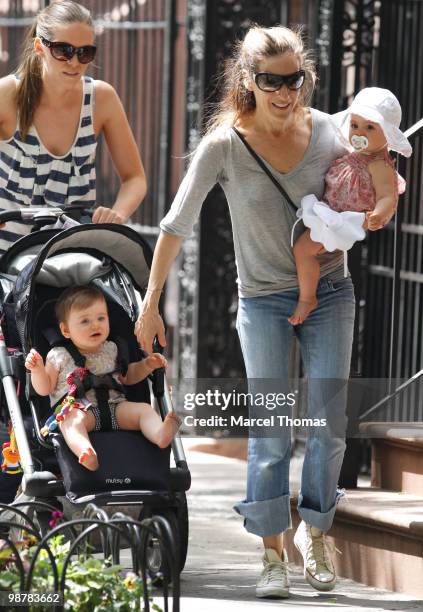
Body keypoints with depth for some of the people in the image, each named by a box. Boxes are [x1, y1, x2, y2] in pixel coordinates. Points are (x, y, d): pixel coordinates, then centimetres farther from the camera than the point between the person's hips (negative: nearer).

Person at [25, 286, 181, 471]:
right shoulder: (60, 356, 8)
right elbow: (44, 389, 10)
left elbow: (127, 376, 33)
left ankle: (160, 435, -52)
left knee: (143, 409, -20)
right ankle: (85, 453, -67)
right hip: (76, 408, -4)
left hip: (114, 406, 4)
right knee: (71, 420, -37)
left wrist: (147, 365, 17)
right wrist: (37, 370, -9)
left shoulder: (111, 350, 19)